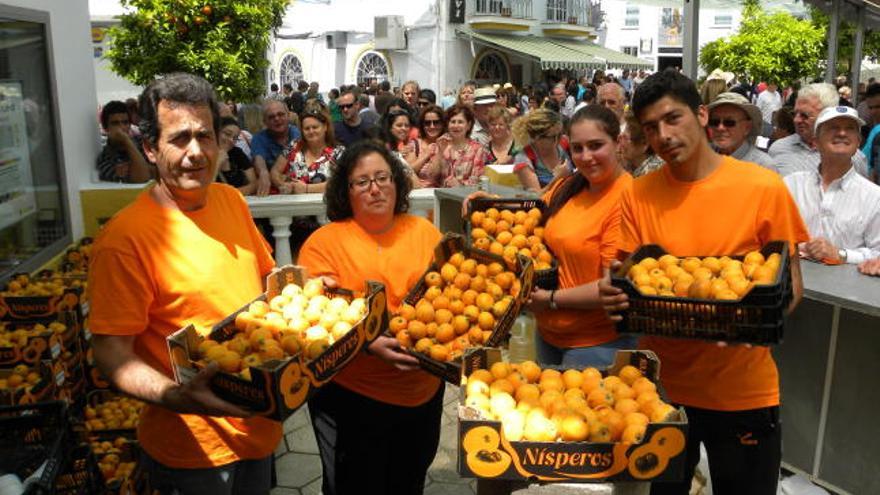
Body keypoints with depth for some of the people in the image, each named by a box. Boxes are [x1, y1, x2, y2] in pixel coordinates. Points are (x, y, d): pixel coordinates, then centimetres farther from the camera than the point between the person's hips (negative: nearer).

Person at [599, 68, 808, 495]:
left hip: (742, 389, -2)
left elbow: (790, 283, -3)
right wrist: (614, 293, -19)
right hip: (661, 381, 3)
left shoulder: (763, 188, -10)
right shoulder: (638, 195, -3)